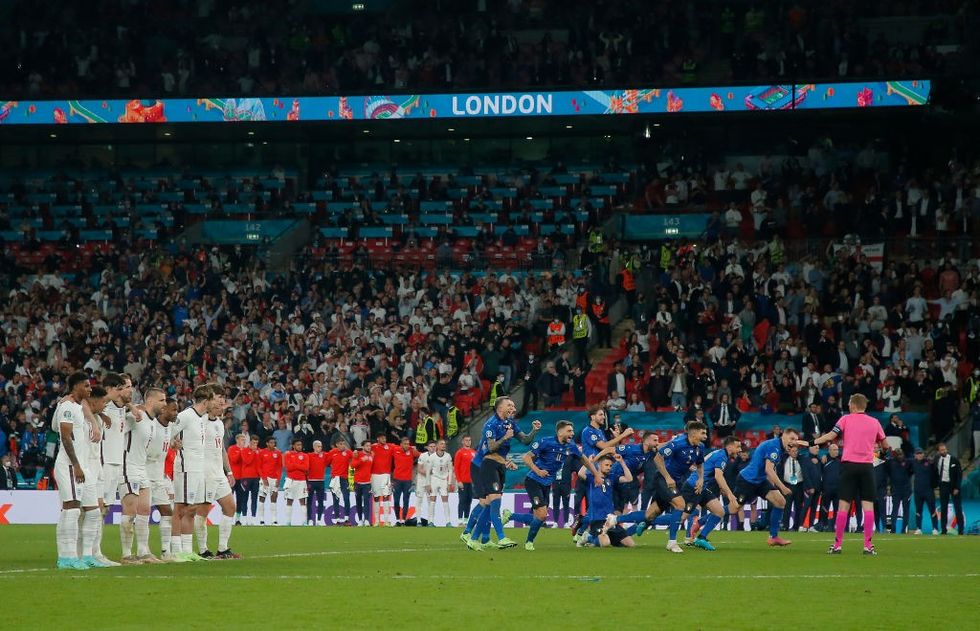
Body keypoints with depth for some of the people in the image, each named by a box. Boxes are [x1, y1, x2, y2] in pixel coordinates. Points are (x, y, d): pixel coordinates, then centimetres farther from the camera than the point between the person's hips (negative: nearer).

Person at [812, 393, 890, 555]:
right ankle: (868, 545, -5)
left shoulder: (845, 419, 4)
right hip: (867, 466, 1)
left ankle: (837, 544, 2)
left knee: (843, 505, 1)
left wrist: (812, 442, -1)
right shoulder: (874, 422, 10)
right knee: (868, 506, 1)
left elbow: (830, 436, -7)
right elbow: (885, 445, 16)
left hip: (849, 464, -1)